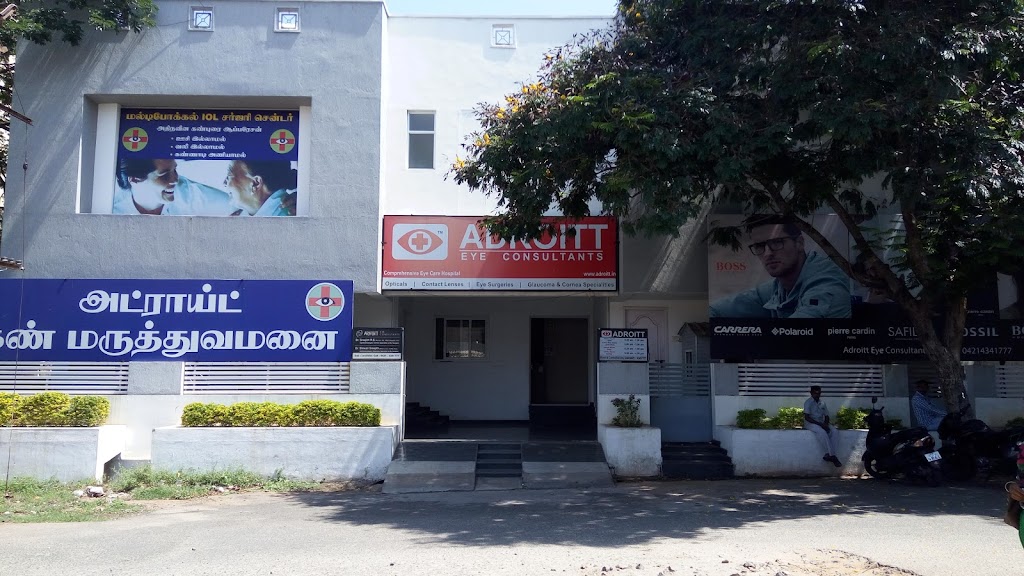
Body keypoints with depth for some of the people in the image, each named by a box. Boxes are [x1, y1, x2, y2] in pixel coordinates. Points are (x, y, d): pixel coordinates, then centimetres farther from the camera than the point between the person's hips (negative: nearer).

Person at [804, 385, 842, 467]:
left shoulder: (822, 403, 13)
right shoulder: (808, 402, -5)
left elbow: (826, 416, 14)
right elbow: (806, 417, -14)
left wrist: (825, 424, -9)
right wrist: (819, 424, -20)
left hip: (821, 423, 6)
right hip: (810, 424, -6)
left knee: (833, 432, -23)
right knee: (822, 432, -34)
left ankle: (828, 454, -27)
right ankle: (832, 455, -32)